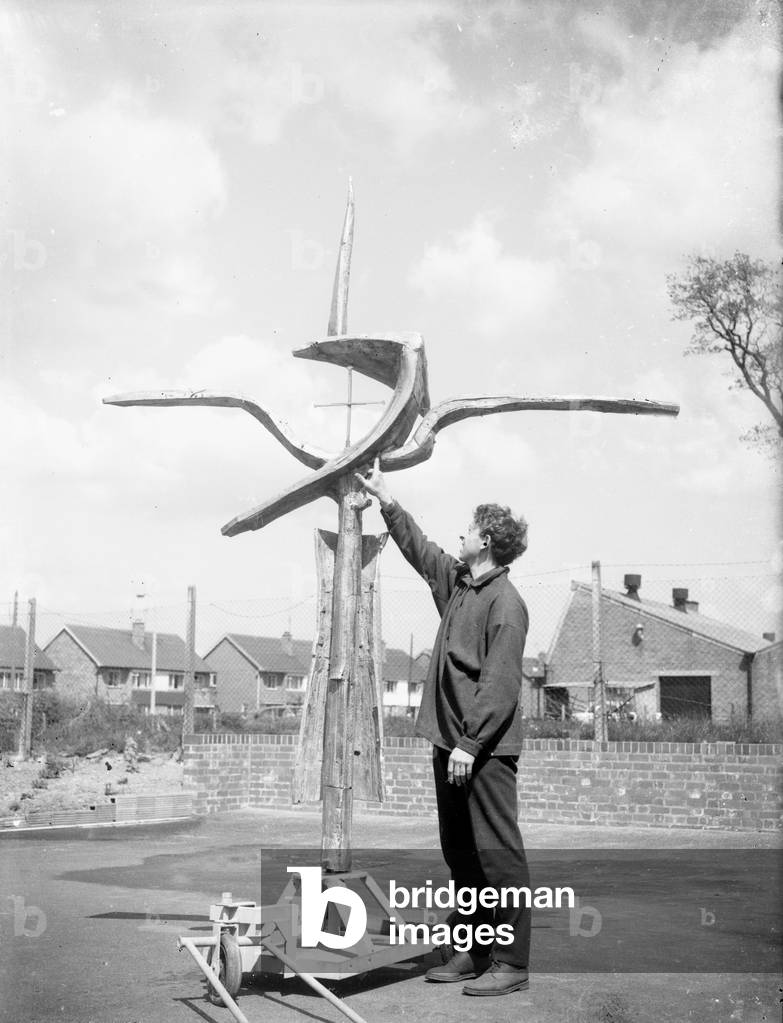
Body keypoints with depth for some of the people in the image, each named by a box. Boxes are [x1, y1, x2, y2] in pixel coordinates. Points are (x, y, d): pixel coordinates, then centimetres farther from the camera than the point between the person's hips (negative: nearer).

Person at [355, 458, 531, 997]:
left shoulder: (505, 603, -13)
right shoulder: (456, 581, 13)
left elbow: (501, 684, -19)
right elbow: (419, 547, 30)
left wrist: (471, 743, -22)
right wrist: (386, 498, 34)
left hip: (486, 749, -9)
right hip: (451, 741, 9)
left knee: (499, 855, -4)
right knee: (461, 855, 13)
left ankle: (511, 964, 1)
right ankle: (471, 953, 21)